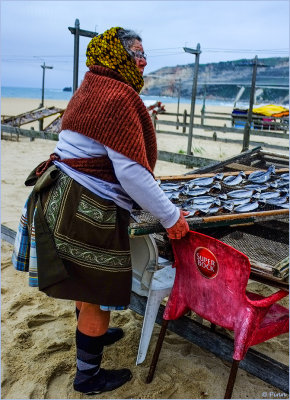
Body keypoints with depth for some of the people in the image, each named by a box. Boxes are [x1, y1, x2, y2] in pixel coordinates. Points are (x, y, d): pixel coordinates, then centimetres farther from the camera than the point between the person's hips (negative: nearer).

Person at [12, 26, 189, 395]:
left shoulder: (91, 89, 15)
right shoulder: (119, 97, -17)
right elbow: (131, 171, -23)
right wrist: (171, 217, -15)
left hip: (65, 197, 10)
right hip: (87, 210, -10)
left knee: (88, 284, 27)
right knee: (99, 291, 7)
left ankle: (92, 333, 51)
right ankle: (88, 376, 27)